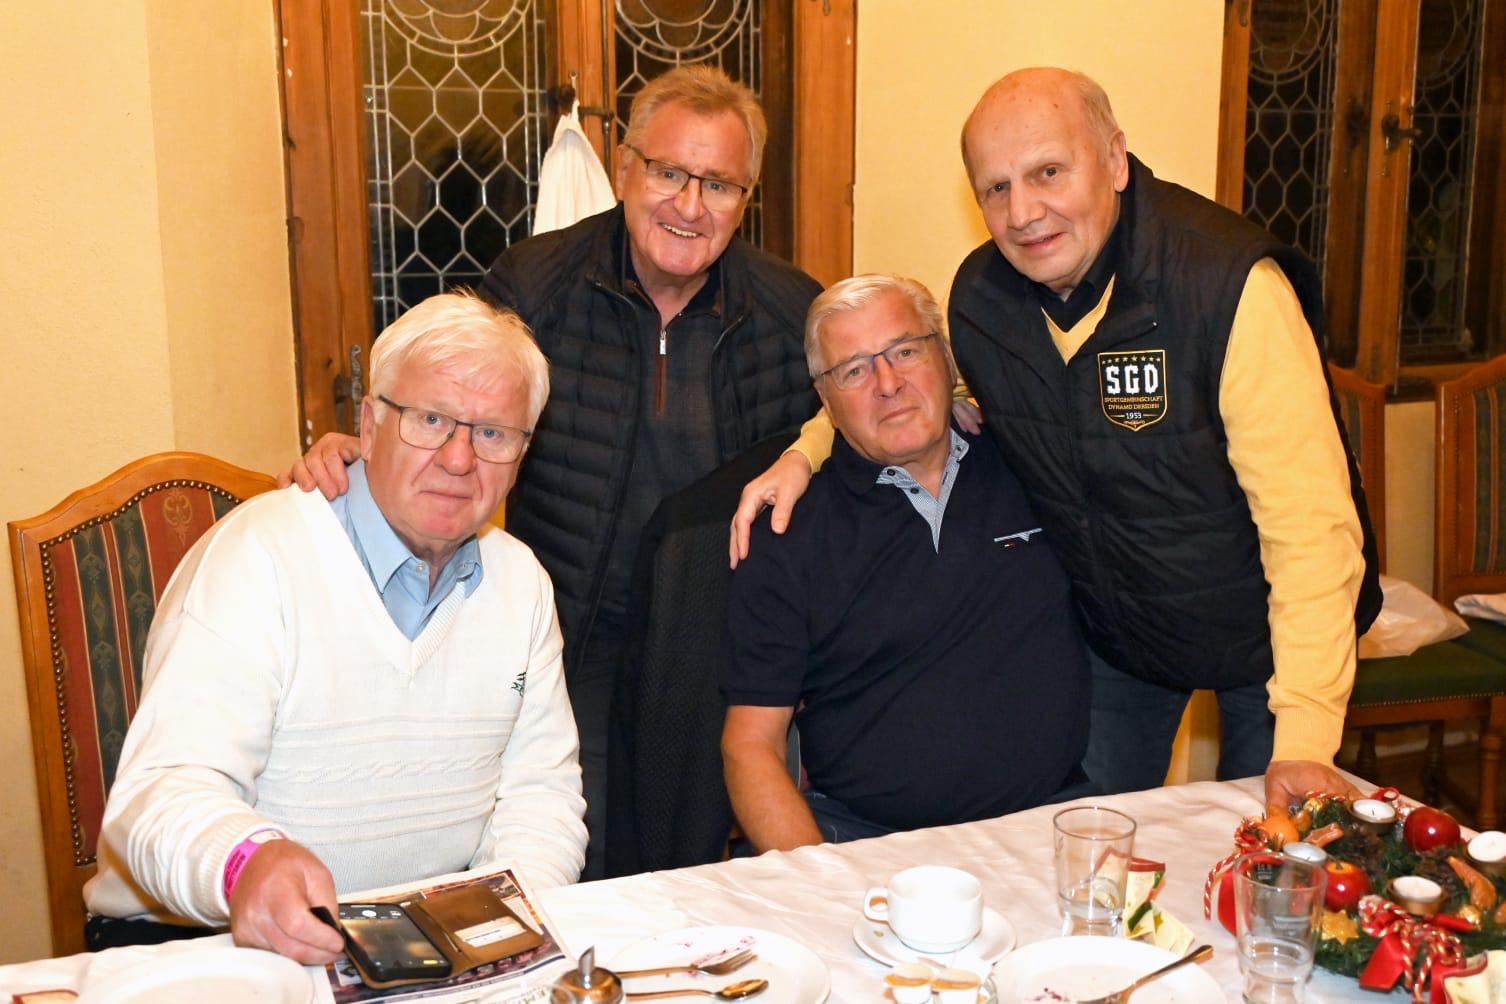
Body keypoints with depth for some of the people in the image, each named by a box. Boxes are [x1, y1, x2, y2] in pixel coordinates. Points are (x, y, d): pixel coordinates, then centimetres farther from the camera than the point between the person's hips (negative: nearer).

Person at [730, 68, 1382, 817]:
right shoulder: (979, 295, -12)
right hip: (1111, 632, 4)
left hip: (1260, 636, -4)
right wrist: (807, 451, -7)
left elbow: (1311, 521, -30)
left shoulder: (1233, 286, -29)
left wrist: (1307, 738, -34)